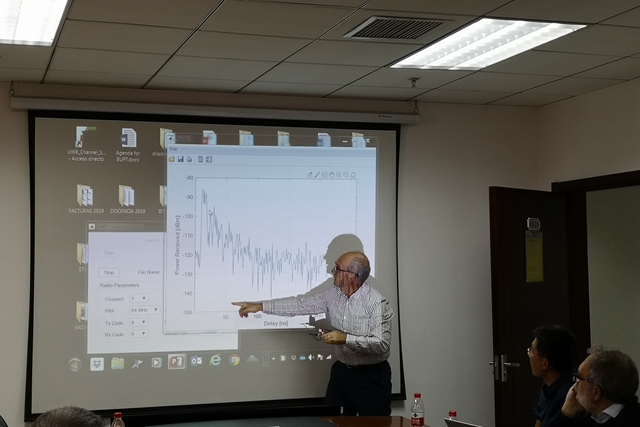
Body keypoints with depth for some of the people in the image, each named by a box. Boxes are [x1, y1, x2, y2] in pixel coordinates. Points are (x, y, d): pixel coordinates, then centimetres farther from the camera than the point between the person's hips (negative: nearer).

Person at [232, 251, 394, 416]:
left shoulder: (376, 302, -20)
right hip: (341, 371, 7)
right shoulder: (334, 295, 1)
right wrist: (260, 306, 5)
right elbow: (301, 305, 6)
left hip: (371, 377, -7)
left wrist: (346, 339, -31)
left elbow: (382, 344, -25)